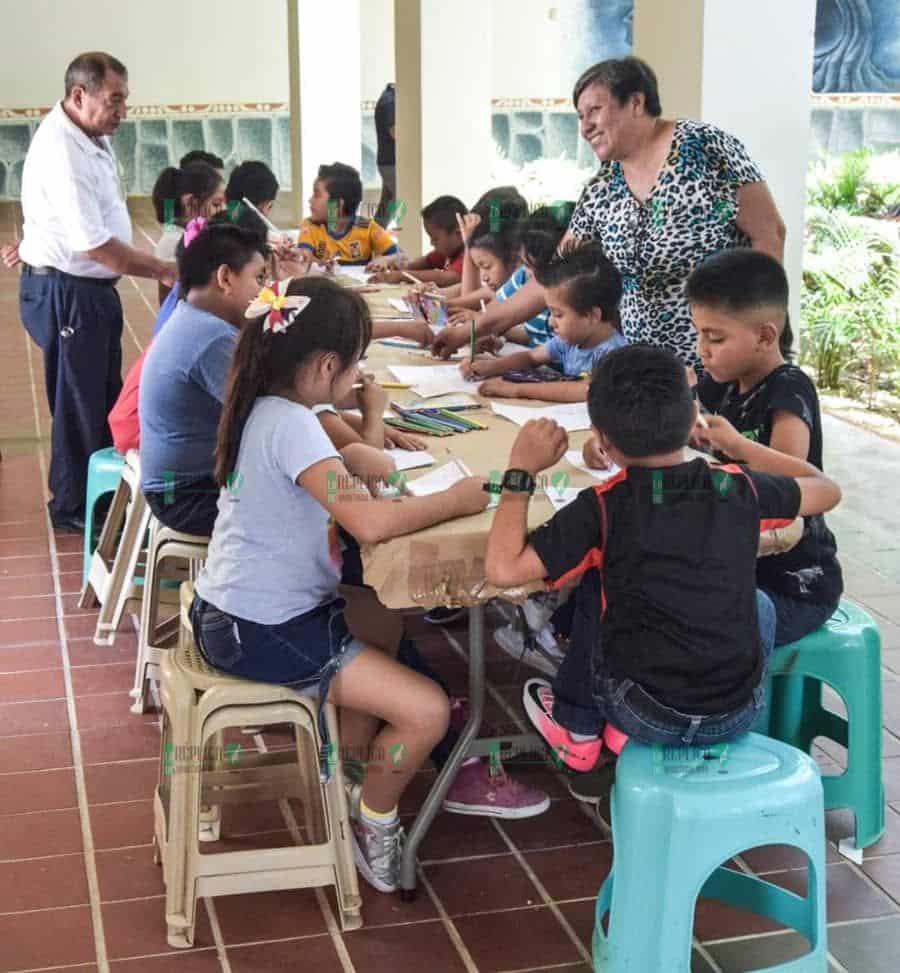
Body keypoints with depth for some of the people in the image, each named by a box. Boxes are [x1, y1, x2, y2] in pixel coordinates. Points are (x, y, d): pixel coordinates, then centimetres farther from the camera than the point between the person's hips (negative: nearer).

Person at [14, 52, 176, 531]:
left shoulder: (92, 137, 5)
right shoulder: (61, 151, -25)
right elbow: (96, 244, -28)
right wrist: (164, 270, -24)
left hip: (94, 289, 9)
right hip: (65, 293, -9)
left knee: (106, 397, 18)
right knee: (78, 402, 3)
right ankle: (74, 507, 18)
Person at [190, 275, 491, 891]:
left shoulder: (267, 408, 5)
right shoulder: (290, 425, -23)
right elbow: (370, 523, -33)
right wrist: (459, 499, -20)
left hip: (238, 613, 11)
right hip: (261, 632, -11)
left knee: (387, 651, 28)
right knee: (427, 711, -12)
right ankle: (374, 826, 13)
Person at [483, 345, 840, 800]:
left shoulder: (602, 507, -16)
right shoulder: (740, 489, -5)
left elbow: (503, 568, -21)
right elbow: (826, 489, 14)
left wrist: (520, 472, -10)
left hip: (649, 720, -2)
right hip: (737, 715, 2)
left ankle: (577, 726, 32)